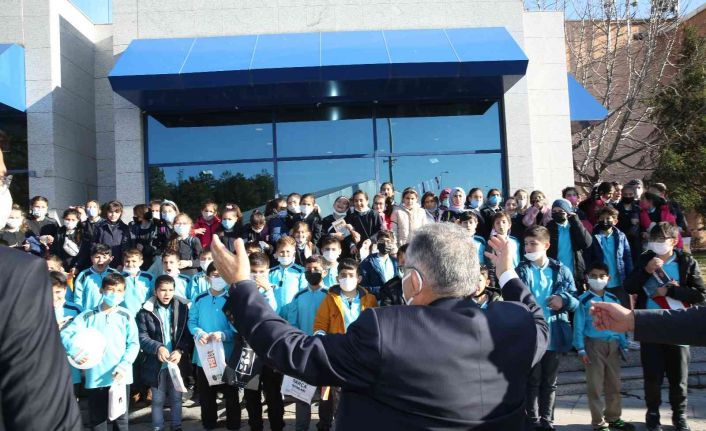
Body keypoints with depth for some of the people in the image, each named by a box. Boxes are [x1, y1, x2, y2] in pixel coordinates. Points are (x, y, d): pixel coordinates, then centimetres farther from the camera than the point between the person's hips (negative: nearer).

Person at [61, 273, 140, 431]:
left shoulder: (125, 316, 0)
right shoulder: (88, 315, 1)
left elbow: (134, 344, -1)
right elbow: (65, 333, -5)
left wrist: (124, 365, -15)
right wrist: (75, 351, -23)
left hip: (120, 377, 0)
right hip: (95, 378, 1)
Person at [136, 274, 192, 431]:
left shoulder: (182, 308, -2)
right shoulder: (146, 311, -6)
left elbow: (188, 333, -3)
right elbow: (142, 337, -9)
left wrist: (180, 350, -19)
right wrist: (158, 348, -26)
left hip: (177, 361, 1)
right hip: (156, 364, -1)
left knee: (176, 398, 15)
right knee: (158, 400, 13)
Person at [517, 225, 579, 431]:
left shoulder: (561, 270, 3)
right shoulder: (521, 270, -1)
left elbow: (576, 301, 4)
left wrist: (564, 299, -15)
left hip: (554, 335, 2)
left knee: (549, 382, 14)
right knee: (533, 381, 8)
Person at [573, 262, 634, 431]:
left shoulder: (614, 299, 9)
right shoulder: (583, 300, -6)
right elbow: (578, 326, -7)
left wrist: (623, 345, 9)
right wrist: (581, 349, -12)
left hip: (613, 345, 5)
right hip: (593, 345, -5)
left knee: (614, 385, 14)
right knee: (595, 386, 2)